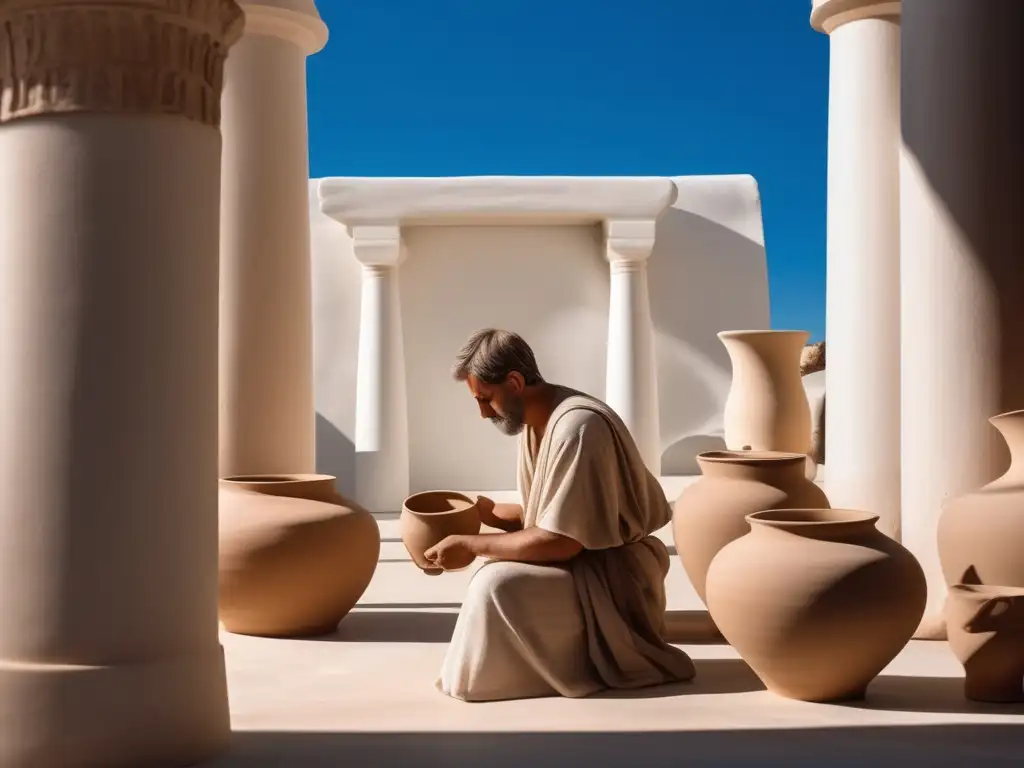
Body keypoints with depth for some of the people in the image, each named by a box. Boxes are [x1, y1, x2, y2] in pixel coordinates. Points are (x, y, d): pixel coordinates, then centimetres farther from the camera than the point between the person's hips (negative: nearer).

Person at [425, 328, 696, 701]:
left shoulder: (577, 427, -23)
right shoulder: (534, 422, 6)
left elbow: (563, 540, -25)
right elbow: (541, 516, 14)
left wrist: (473, 545, -19)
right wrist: (488, 512, -3)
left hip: (612, 578, -10)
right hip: (582, 563, 10)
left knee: (498, 586, -24)